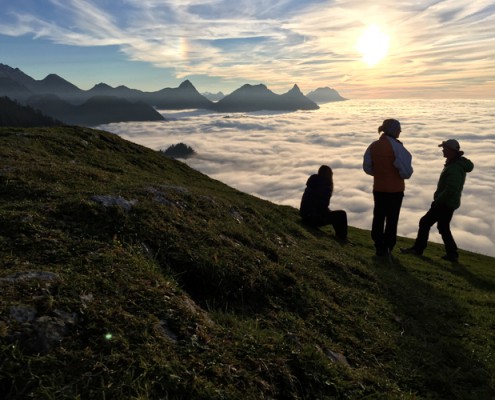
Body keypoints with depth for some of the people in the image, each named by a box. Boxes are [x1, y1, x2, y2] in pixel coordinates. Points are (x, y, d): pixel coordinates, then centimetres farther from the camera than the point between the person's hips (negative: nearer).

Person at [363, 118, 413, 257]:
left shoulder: (373, 146, -1)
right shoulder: (397, 147, -18)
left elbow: (367, 167, 5)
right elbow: (406, 171, -20)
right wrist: (405, 174, 1)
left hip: (378, 188, 5)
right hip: (395, 190, -5)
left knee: (378, 217, 14)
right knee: (392, 219, 8)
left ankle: (379, 247, 22)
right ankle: (387, 248, 14)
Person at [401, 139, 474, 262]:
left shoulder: (455, 168, -23)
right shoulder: (458, 163, 10)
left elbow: (451, 190, -29)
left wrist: (437, 200, -17)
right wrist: (438, 197, 14)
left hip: (445, 203, -10)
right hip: (448, 202, 10)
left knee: (425, 222, -1)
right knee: (443, 227, 16)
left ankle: (418, 248, 10)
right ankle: (452, 254, 22)